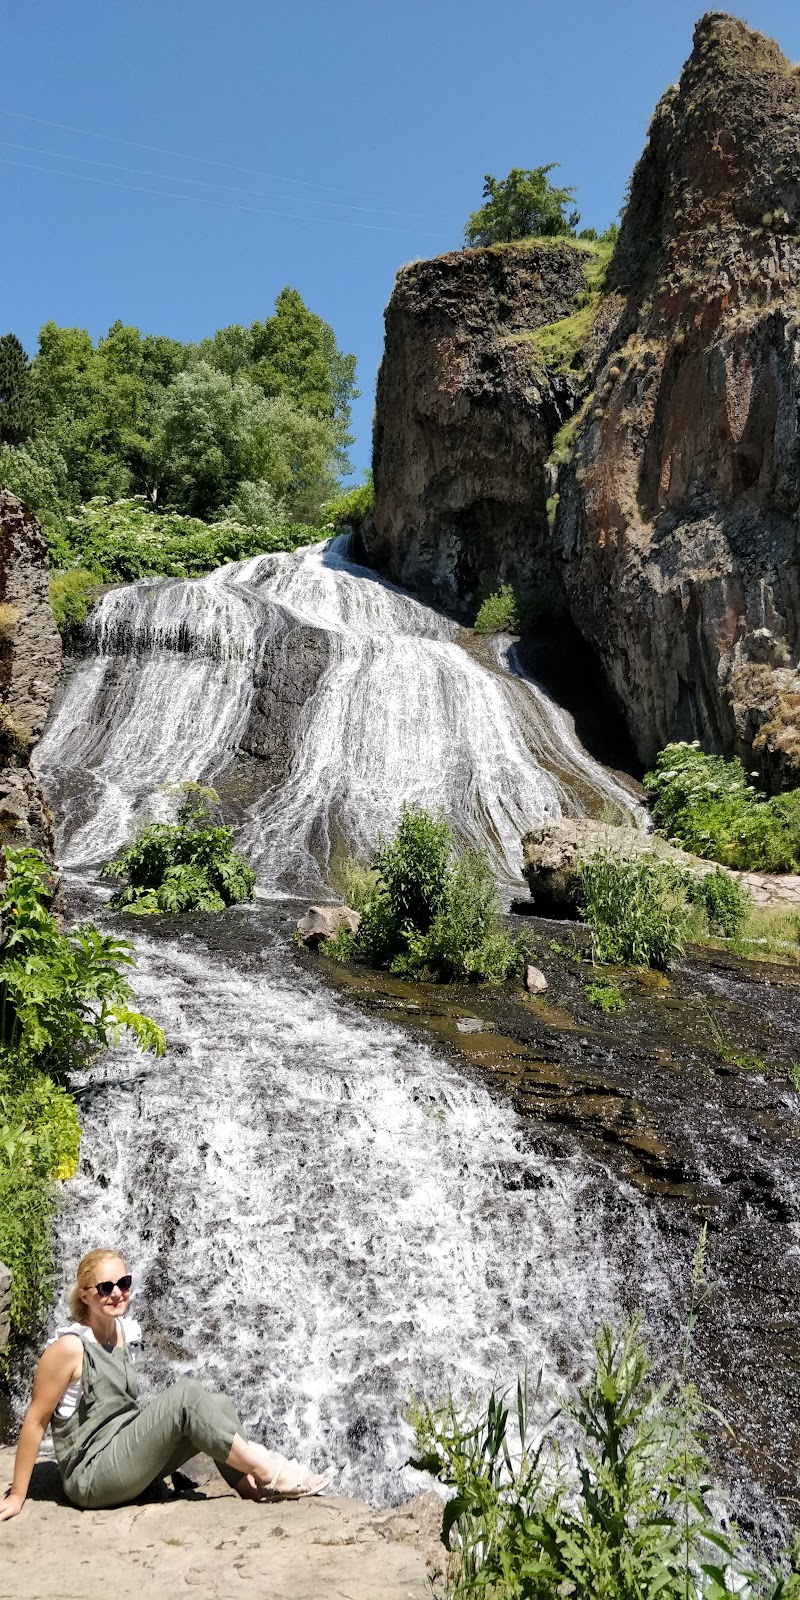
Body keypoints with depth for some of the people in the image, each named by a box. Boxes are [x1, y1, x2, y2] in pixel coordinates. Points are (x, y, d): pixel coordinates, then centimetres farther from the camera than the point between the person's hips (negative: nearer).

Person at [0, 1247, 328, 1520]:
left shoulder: (125, 1331, 4)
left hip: (126, 1456, 8)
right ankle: (269, 1472, -15)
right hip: (91, 1475, -8)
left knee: (216, 1405, -9)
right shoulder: (69, 1346, -18)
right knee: (187, 1394, -23)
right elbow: (35, 1420, -13)